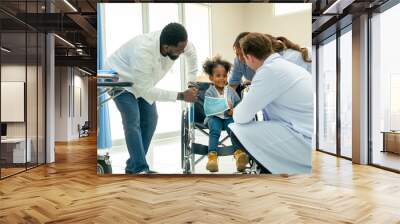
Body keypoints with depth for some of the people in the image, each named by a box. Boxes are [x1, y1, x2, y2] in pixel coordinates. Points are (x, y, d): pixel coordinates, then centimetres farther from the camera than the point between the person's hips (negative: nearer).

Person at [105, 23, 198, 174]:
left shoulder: (178, 43, -24)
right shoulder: (142, 51, -43)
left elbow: (191, 52, 2)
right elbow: (146, 91, -36)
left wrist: (192, 81, -3)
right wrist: (181, 96, -35)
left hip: (142, 82, 7)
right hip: (119, 78, -6)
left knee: (150, 119, 0)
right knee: (133, 121, -19)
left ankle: (133, 166, 10)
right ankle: (140, 169, -13)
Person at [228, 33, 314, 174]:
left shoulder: (269, 70, -15)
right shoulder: (283, 64, 12)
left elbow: (242, 117, -11)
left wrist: (236, 111, 11)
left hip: (308, 141, -9)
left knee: (239, 132, -11)